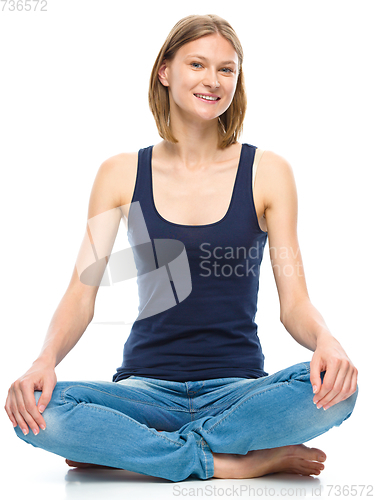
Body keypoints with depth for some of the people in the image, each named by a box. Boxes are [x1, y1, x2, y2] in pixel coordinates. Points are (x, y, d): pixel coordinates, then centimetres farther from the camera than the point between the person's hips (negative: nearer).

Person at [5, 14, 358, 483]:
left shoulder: (267, 172, 2)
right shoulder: (121, 174, 4)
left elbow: (294, 302, -1)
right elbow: (81, 293, -1)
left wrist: (325, 340, -25)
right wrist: (45, 361, -22)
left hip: (237, 389, 0)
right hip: (146, 387, 0)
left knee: (335, 388, -32)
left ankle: (123, 450, -17)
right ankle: (250, 460, -19)